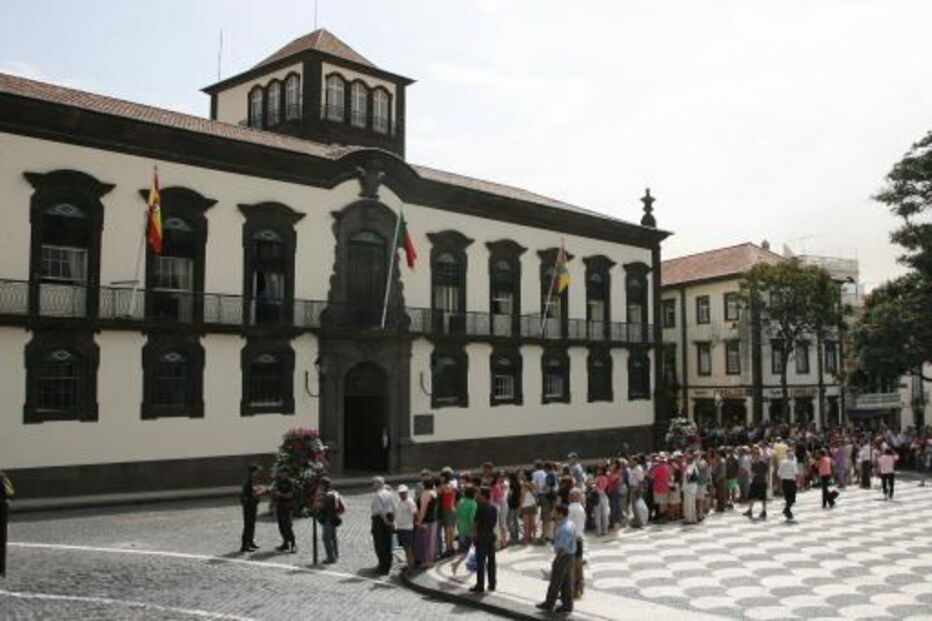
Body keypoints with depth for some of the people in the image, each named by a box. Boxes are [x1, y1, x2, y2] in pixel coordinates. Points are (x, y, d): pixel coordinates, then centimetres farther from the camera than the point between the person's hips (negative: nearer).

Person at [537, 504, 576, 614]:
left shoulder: (564, 529, -27)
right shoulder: (571, 524, 4)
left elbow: (562, 548, -26)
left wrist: (555, 561, -17)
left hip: (563, 556, -9)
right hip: (570, 555, 9)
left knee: (555, 582, 5)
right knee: (567, 581, 16)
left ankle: (549, 604, 17)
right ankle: (567, 604, 23)